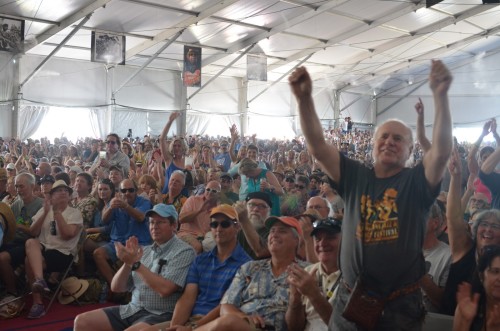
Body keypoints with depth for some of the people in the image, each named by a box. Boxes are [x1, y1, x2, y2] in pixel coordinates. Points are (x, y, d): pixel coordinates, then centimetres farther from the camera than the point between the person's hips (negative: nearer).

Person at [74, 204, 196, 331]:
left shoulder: (183, 251, -8)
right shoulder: (145, 250, 12)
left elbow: (164, 289, -22)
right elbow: (116, 288, 9)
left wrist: (135, 263, -17)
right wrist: (128, 262, -10)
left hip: (159, 315, -7)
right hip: (132, 309, 7)